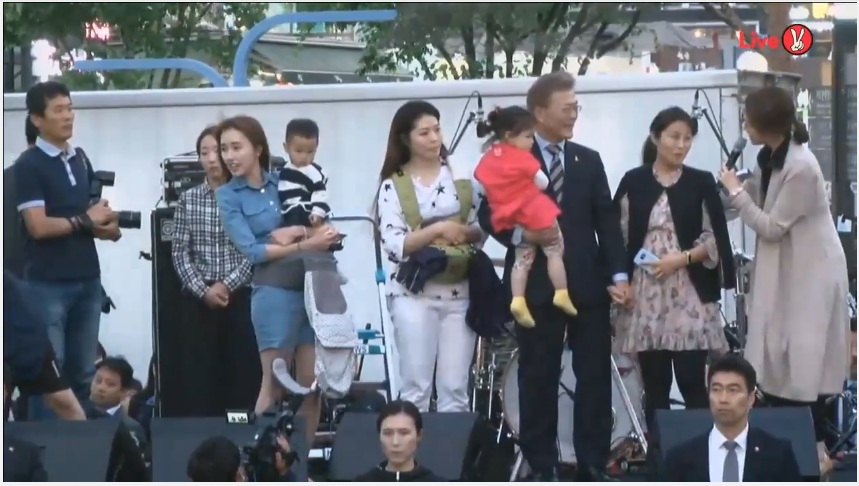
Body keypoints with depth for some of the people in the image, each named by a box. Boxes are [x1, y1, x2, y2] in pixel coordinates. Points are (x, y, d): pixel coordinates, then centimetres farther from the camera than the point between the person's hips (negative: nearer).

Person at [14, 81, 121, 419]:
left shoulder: (81, 160, 14)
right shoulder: (29, 165, -7)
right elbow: (38, 226, -16)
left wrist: (105, 226, -4)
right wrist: (85, 220, -7)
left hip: (88, 280, 6)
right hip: (48, 284, -6)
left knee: (83, 372, 8)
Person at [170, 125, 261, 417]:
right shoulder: (189, 199, 7)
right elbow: (179, 253, 3)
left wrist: (227, 285, -13)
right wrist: (203, 290, -10)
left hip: (240, 300, -1)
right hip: (198, 302, 1)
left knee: (243, 377, -2)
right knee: (197, 378, -2)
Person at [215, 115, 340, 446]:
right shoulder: (228, 195, 2)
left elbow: (325, 230, 7)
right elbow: (251, 250, -9)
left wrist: (295, 230, -13)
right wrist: (304, 245, -16)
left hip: (313, 288, 3)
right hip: (274, 291, -3)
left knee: (312, 382, 3)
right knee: (274, 383, -4)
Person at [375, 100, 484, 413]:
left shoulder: (461, 175, 7)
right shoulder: (393, 186, -1)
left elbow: (481, 228, 9)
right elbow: (394, 245, -10)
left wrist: (466, 232, -13)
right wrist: (437, 229, -20)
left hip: (459, 291, 3)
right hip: (414, 295, -3)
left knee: (455, 388, 3)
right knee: (416, 387, -2)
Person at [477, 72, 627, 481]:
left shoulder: (589, 161, 12)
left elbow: (606, 222, 6)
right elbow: (488, 214, -1)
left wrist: (618, 274, -5)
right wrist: (520, 235, -20)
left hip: (587, 284, 3)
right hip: (536, 285, -3)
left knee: (595, 377, 3)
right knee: (538, 379, 2)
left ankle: (594, 465, 9)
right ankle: (542, 467, 8)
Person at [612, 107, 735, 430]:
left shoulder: (702, 183, 5)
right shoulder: (634, 182, 6)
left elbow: (714, 240, 2)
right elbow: (617, 237, 6)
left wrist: (682, 258, -12)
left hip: (690, 296, -1)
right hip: (645, 296, 1)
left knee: (692, 383, -6)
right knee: (655, 387, 4)